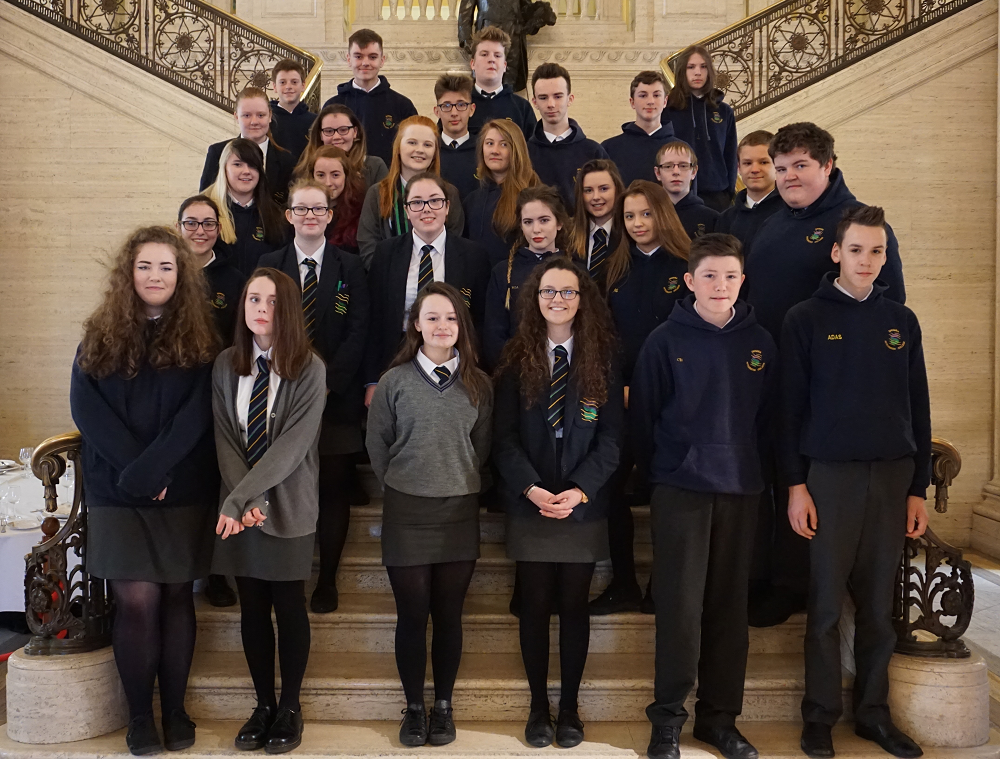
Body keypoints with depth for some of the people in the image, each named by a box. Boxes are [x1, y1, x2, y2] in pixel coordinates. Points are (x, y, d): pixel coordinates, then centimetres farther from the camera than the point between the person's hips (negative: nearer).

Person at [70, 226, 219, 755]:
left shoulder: (199, 338, 2)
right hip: (117, 492, 0)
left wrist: (150, 469, -18)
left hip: (185, 492, 0)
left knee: (176, 596, 6)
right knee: (136, 600, -2)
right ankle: (139, 716, 13)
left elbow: (196, 415, -8)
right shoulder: (100, 336, 6)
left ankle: (175, 710, 19)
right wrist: (134, 469, -13)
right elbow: (86, 409, -3)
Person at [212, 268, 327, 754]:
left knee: (289, 604, 5)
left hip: (288, 505, -3)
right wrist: (244, 504, -13)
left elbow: (292, 444, -16)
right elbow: (225, 439, 0)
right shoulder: (226, 365, 3)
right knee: (252, 605, 10)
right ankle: (262, 704, 25)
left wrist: (238, 498, -19)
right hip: (240, 507, 3)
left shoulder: (309, 368, -9)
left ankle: (289, 708, 21)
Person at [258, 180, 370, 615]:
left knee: (334, 490, 4)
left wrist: (329, 382, -11)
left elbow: (358, 331, -1)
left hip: (336, 398, 0)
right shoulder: (269, 266, 8)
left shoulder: (350, 268, 6)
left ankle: (328, 580, 15)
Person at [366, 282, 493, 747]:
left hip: (460, 513, 1)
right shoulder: (395, 380, -2)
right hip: (406, 513, -1)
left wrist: (462, 484, 4)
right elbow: (377, 445, 4)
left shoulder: (478, 384, 3)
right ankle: (413, 708, 20)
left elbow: (482, 446, 8)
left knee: (448, 616, 8)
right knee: (412, 615, 4)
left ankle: (443, 707, 23)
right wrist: (399, 488, 6)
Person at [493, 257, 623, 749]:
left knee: (574, 606, 7)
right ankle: (538, 708, 20)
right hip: (528, 506, 0)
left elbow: (611, 436, -2)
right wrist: (531, 488, -15)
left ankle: (569, 708, 21)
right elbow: (505, 436, -2)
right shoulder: (517, 359, 2)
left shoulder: (601, 360, 2)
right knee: (534, 606, 5)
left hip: (583, 506, 0)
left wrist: (580, 489, -15)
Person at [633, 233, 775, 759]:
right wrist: (656, 472, 3)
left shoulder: (759, 342, 6)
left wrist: (752, 467, 8)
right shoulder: (666, 340, -3)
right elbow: (642, 415, 0)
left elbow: (767, 414, 12)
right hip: (681, 488, -3)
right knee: (680, 605, -3)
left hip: (741, 489, 3)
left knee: (730, 606, 9)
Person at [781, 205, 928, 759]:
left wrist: (919, 488, 6)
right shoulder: (806, 319, 0)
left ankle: (873, 712, 21)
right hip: (830, 474, -3)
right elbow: (791, 406, -2)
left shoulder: (901, 322, 10)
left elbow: (918, 408, 11)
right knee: (826, 604, 2)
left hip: (893, 476, 3)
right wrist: (795, 485, -8)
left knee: (879, 604, 8)